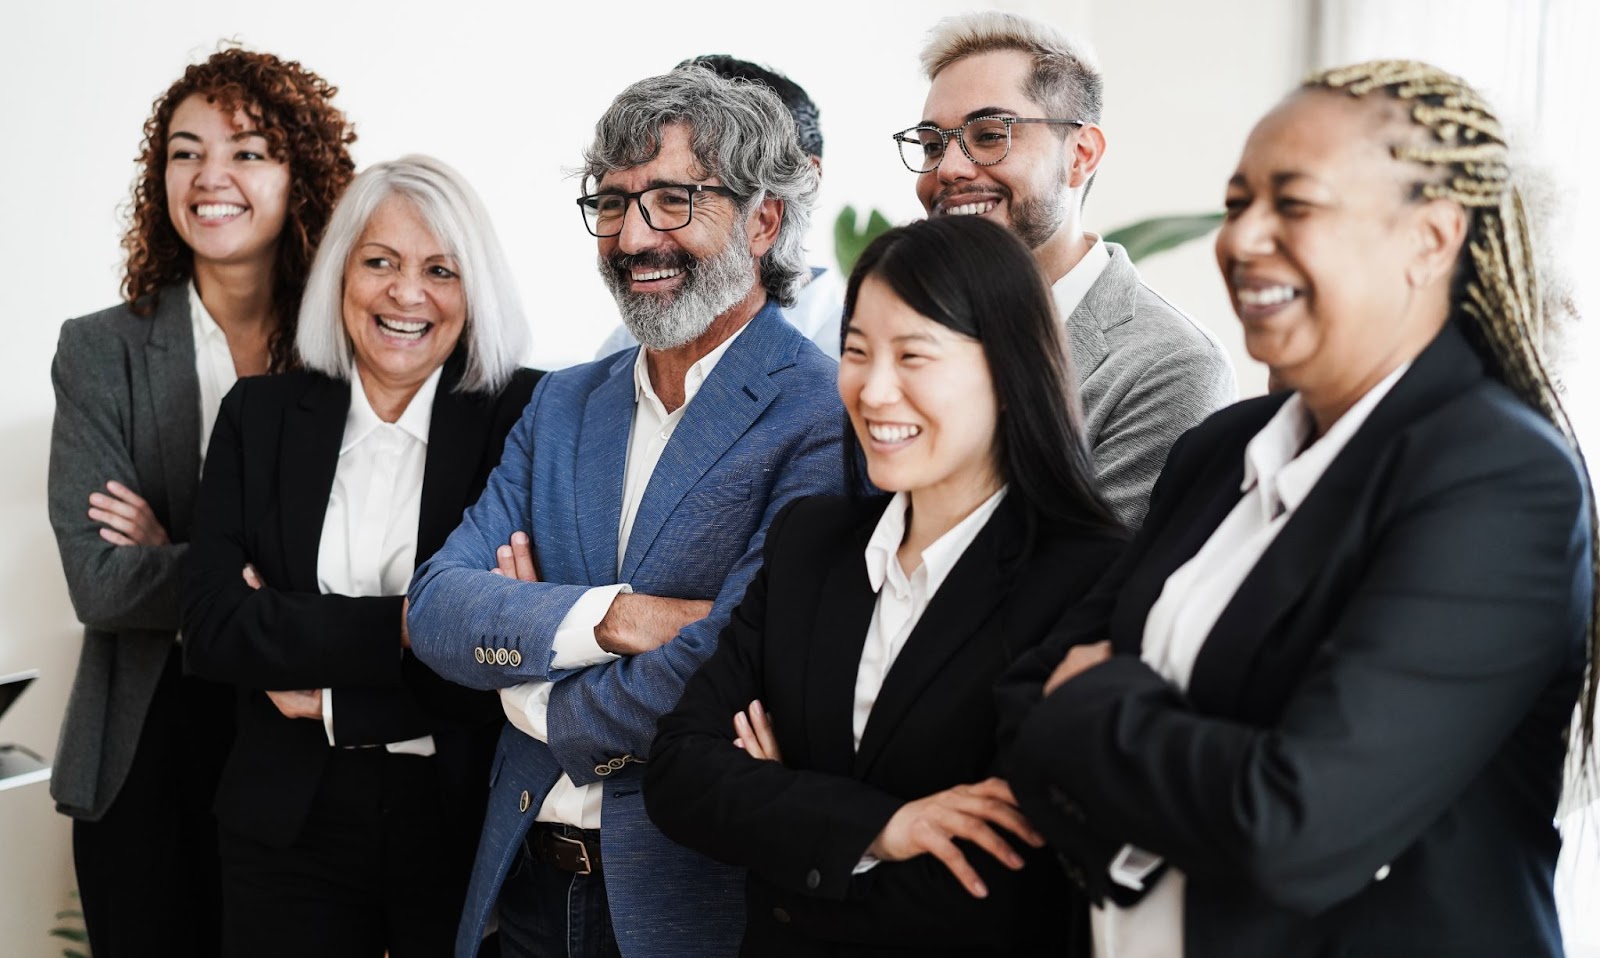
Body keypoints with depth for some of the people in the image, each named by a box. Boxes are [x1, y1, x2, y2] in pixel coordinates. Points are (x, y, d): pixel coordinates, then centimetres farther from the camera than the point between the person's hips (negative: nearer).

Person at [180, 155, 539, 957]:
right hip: (289, 828, 2)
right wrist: (403, 625, -18)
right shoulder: (259, 417, 2)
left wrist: (329, 694, -12)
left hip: (468, 823, -2)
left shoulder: (527, 417, -7)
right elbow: (210, 628, -8)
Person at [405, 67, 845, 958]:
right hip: (528, 874, 6)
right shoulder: (563, 404, 7)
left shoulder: (829, 418, -15)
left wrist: (538, 702, -8)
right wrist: (611, 615, -20)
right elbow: (437, 606, -3)